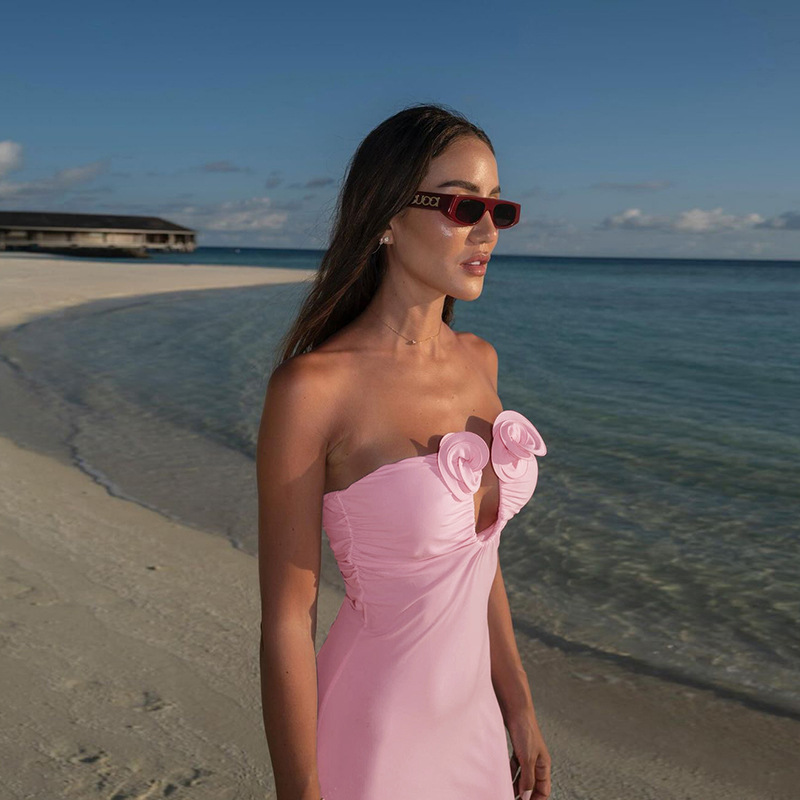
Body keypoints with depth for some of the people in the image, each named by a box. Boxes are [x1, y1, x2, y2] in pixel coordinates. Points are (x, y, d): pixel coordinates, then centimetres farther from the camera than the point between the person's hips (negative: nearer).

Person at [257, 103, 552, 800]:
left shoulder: (477, 360, -1)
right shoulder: (310, 387, -23)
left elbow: (477, 552, 7)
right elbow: (286, 620, -18)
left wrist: (519, 709, 12)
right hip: (369, 741, -6)